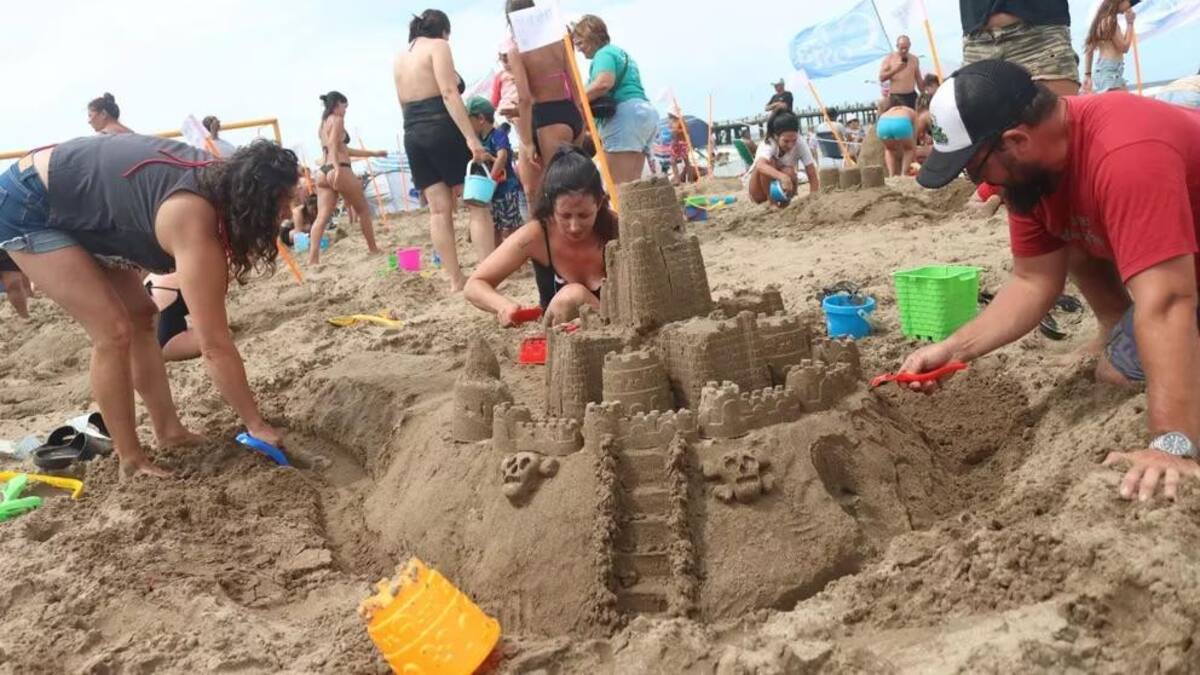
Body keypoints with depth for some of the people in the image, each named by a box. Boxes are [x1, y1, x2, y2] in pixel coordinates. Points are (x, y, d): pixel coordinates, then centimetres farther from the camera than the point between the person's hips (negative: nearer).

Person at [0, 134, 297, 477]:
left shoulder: (217, 179, -10)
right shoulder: (194, 222, -34)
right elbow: (215, 346, -31)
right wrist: (257, 425, -24)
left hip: (70, 201, 10)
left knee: (140, 316, 9)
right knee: (114, 330, -15)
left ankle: (169, 431, 16)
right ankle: (132, 463, -3)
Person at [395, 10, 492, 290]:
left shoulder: (400, 57, 20)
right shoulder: (438, 46, -3)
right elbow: (449, 93, -15)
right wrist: (471, 137, -20)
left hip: (413, 136, 7)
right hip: (443, 130, -7)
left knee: (439, 210, 4)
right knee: (476, 204, -1)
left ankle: (456, 280, 4)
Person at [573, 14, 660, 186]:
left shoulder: (604, 54, -1)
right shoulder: (621, 52, 30)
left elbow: (603, 83, -21)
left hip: (625, 115, -10)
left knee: (618, 186, -15)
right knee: (632, 184, 6)